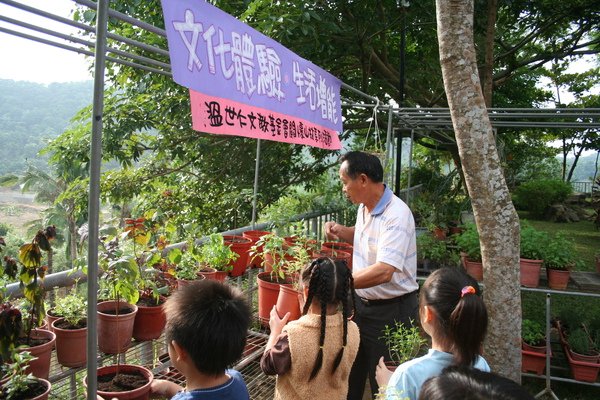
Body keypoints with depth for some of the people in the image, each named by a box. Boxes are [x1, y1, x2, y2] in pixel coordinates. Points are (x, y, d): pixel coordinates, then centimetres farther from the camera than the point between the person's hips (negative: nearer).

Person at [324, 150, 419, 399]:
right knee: (350, 377, 22)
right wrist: (342, 232, 3)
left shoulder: (396, 215, -26)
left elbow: (383, 272, -34)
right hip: (361, 302, 8)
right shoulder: (364, 206, 2)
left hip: (390, 311, -8)